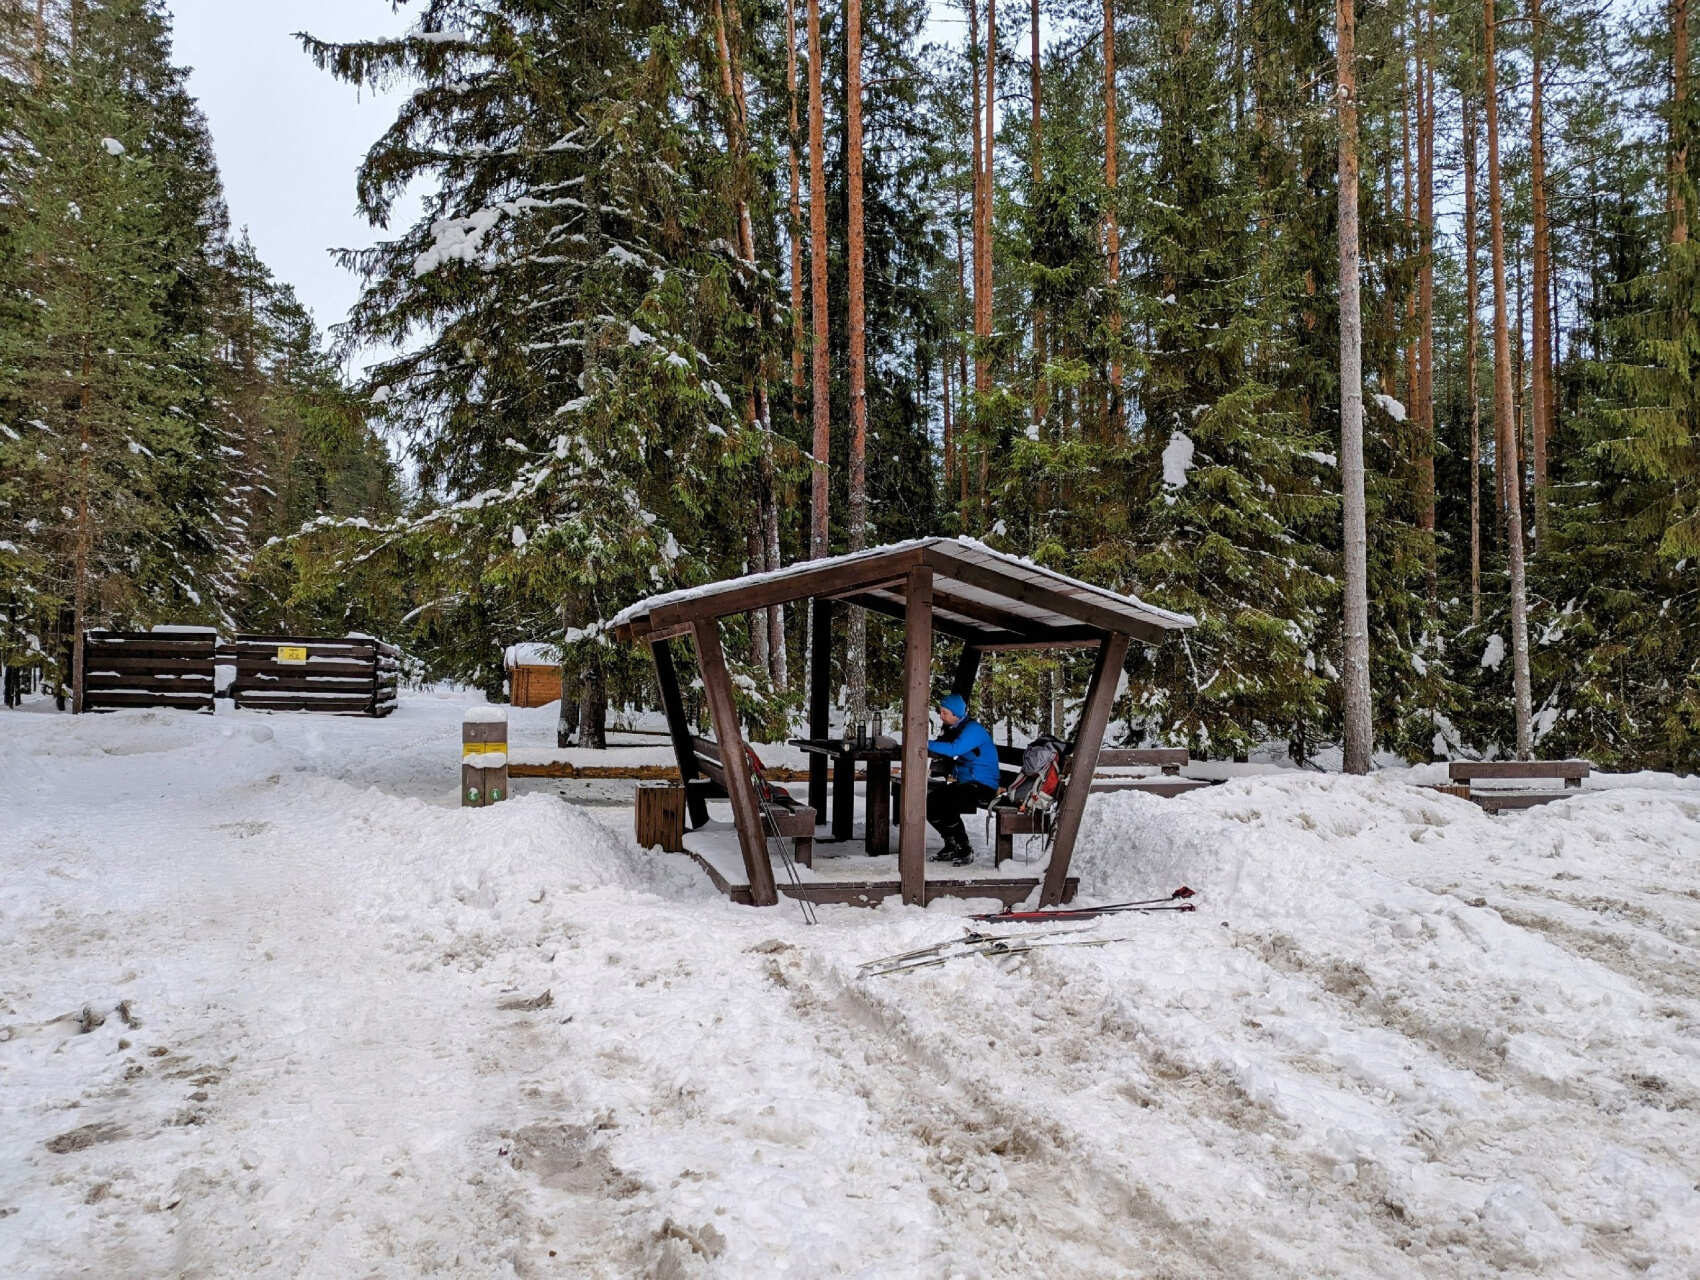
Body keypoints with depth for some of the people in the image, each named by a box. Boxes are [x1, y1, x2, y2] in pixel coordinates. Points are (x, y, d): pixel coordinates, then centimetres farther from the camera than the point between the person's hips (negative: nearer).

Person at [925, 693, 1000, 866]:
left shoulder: (973, 729, -17)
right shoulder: (952, 729, 13)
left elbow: (954, 749, -32)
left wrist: (928, 744, -32)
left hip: (982, 787, -9)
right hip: (962, 783, 9)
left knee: (947, 806, -28)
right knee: (930, 803, -5)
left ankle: (965, 851, -11)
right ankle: (951, 846, 10)